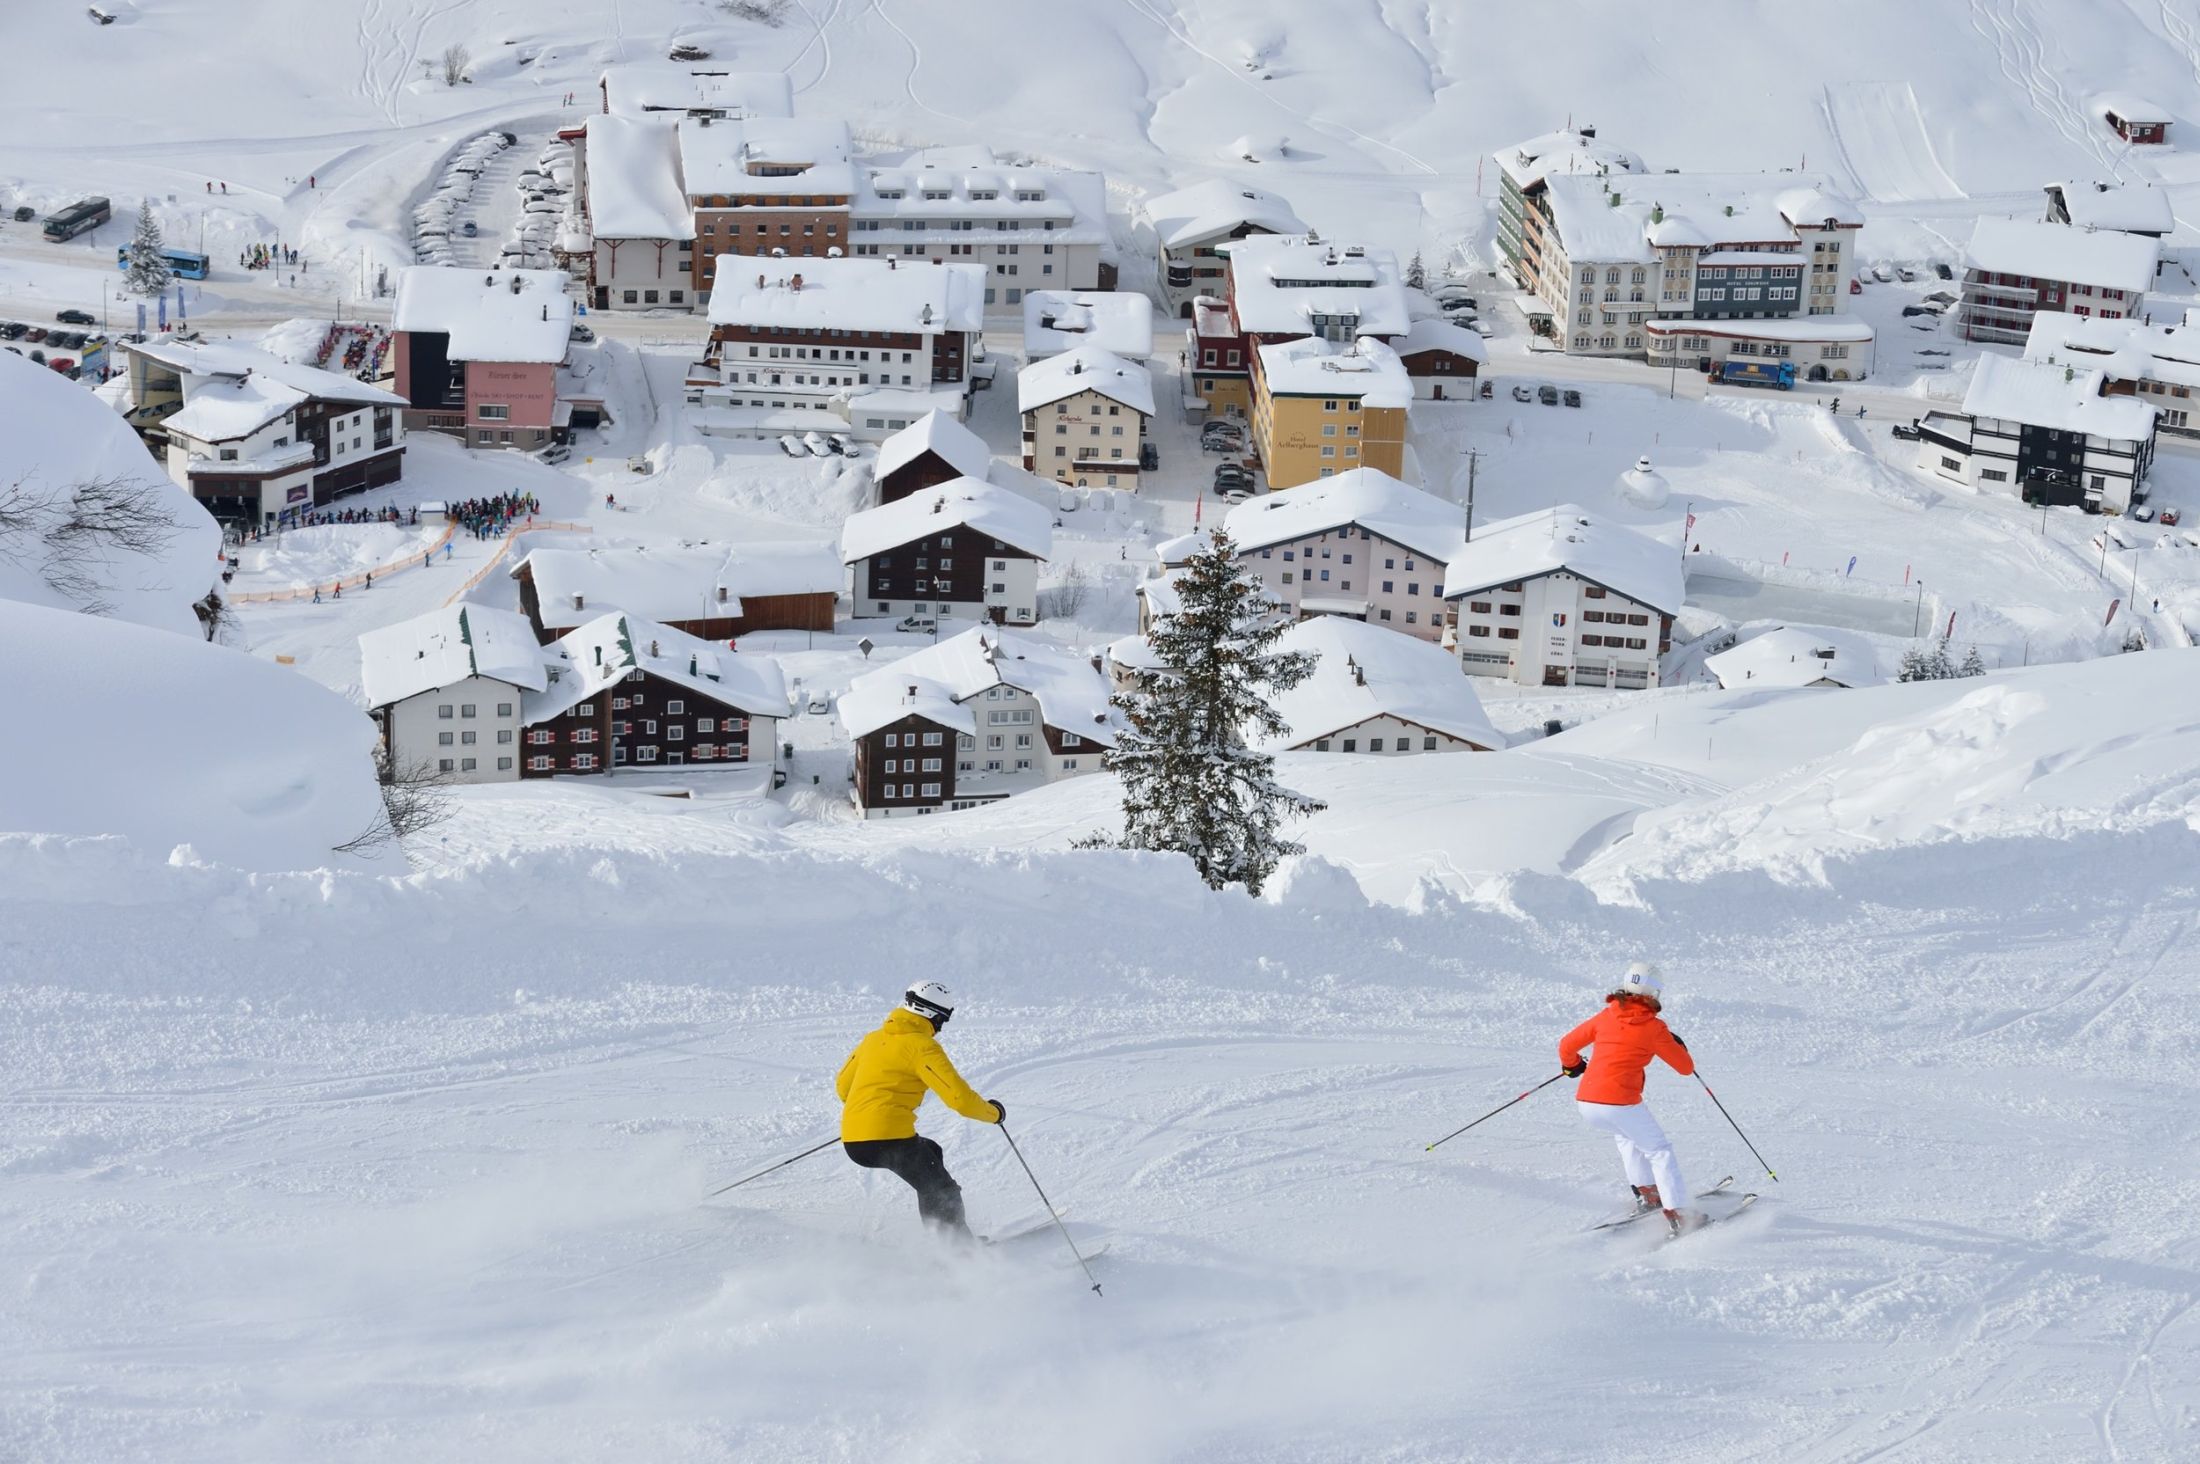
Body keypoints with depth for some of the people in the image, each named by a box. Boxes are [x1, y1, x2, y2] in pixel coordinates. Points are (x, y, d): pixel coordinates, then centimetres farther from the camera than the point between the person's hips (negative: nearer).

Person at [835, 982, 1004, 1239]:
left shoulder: (874, 1038, 16)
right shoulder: (923, 1046, -7)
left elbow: (843, 1085, 26)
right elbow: (961, 1099, -12)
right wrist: (993, 1113, 7)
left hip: (852, 1140, 8)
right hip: (890, 1138, -8)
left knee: (930, 1153, 30)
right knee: (944, 1194, 6)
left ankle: (937, 1235, 26)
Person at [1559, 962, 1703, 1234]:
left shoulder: (1606, 1016, 10)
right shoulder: (1654, 1028, -2)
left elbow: (1566, 1045, 17)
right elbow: (1686, 1068, 7)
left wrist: (1572, 1065, 38)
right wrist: (1678, 1045, 28)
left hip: (1586, 1102, 5)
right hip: (1621, 1103, -5)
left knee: (1625, 1136, 34)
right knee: (1659, 1151, 13)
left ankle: (1645, 1193, 29)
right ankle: (1677, 1214, 7)